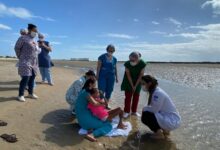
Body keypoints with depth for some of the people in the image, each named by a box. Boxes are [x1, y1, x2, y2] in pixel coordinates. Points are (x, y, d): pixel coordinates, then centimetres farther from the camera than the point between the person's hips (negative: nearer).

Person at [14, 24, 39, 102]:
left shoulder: (34, 40, 14)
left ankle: (31, 93, 23)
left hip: (34, 63, 7)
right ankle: (21, 95, 5)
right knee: (25, 79, -9)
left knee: (32, 78, 11)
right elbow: (17, 48, -3)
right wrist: (20, 57, 4)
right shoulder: (23, 38, -7)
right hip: (25, 62, -7)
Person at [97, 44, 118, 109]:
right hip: (102, 76, -4)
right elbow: (98, 67, -5)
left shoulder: (114, 59, 9)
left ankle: (106, 104, 21)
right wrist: (97, 76, -9)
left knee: (109, 91, 8)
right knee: (101, 90, -6)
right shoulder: (102, 57, -4)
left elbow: (115, 68, 14)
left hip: (111, 76, 4)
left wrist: (116, 77, 12)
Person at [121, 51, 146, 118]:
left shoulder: (142, 64, -24)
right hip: (128, 82, -1)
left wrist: (135, 86, -13)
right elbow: (128, 75, -17)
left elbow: (141, 75, -15)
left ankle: (134, 111, 21)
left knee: (136, 96, 8)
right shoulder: (127, 64, -25)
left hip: (138, 82, 2)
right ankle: (126, 111, 9)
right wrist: (132, 86, -15)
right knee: (128, 96, -1)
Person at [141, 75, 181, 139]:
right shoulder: (153, 91, 6)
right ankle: (165, 130, 17)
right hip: (167, 117, 10)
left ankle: (159, 133, 0)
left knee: (145, 116, -17)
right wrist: (146, 108, -7)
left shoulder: (158, 93, -23)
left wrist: (144, 108, -8)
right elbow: (154, 108, 10)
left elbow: (154, 109, -25)